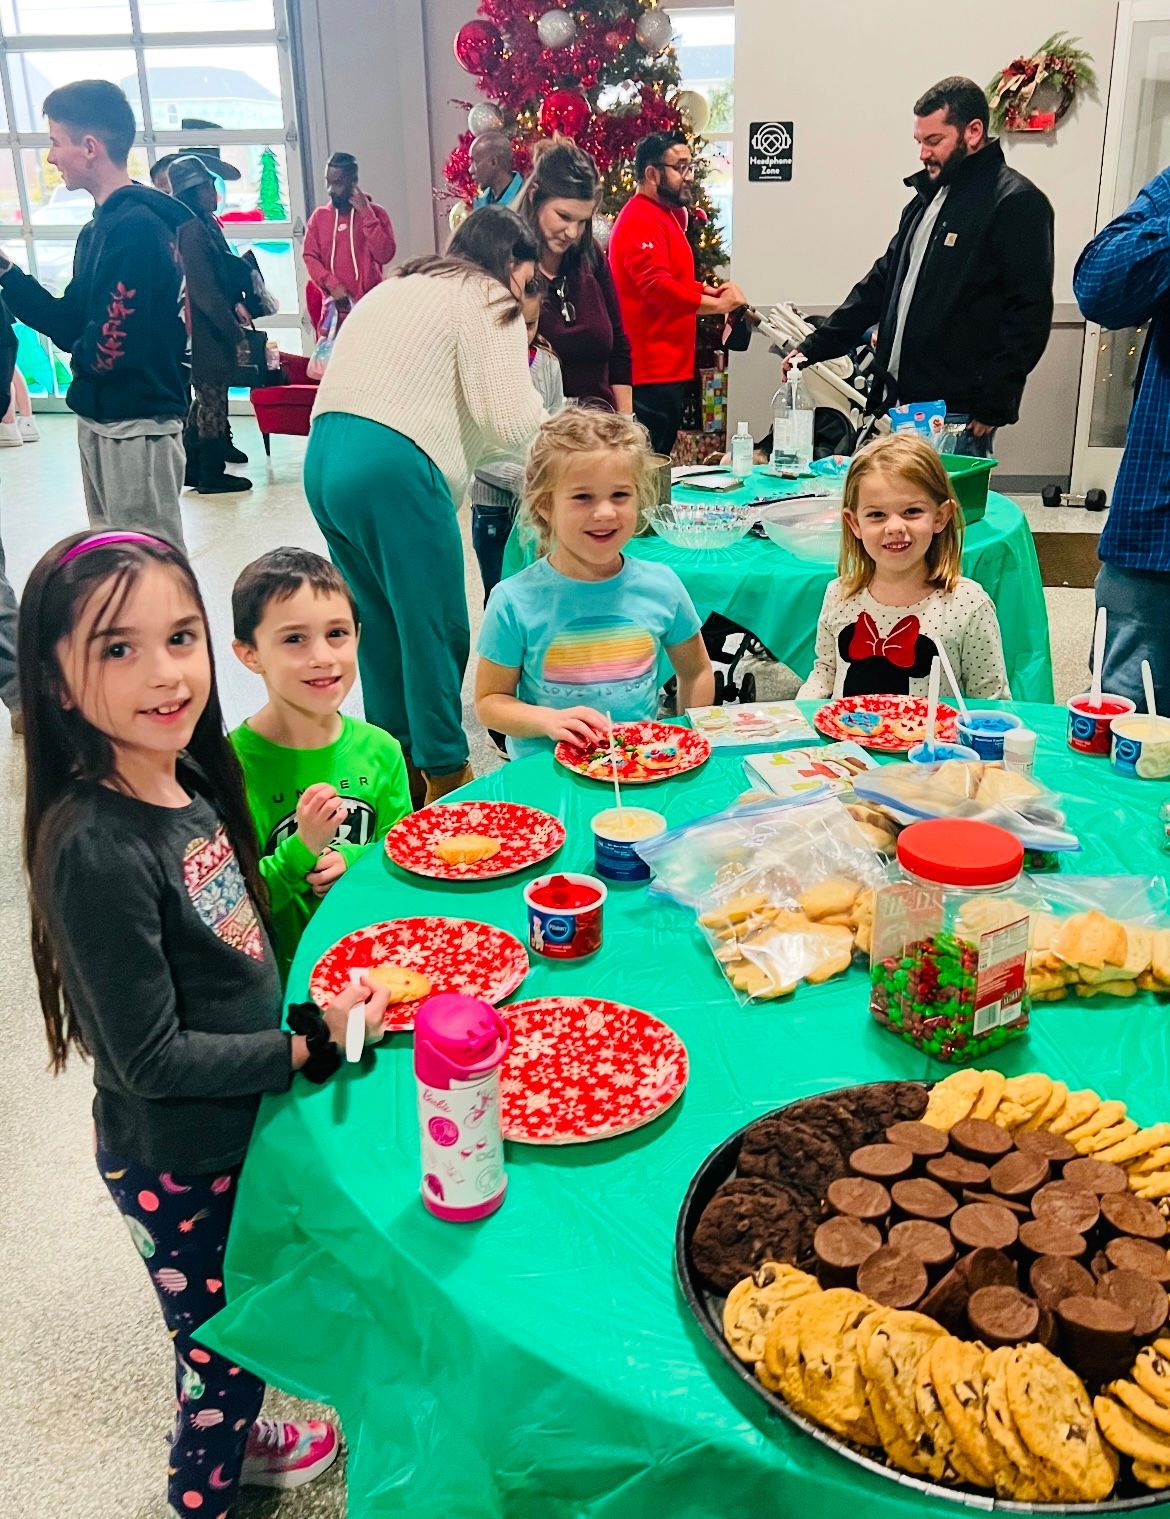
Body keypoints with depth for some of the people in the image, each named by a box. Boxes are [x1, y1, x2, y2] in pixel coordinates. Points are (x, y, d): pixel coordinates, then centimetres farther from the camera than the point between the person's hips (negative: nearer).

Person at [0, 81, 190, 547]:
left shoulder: (137, 226, -19)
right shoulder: (99, 227, 13)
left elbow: (111, 347, -25)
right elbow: (68, 323, 12)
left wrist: (80, 354, -3)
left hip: (136, 426, -10)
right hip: (100, 419, 10)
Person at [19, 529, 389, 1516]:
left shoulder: (188, 784, -5)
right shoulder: (96, 848, -31)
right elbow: (151, 1059, -26)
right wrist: (311, 1047, -23)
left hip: (238, 1128, 7)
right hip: (175, 1166, -7)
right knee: (222, 1352, 18)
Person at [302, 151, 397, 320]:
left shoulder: (375, 213, 5)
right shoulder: (319, 216, 11)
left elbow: (385, 254, -7)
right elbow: (309, 256, 5)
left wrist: (366, 214, -10)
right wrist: (332, 284, -10)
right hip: (334, 307, 2)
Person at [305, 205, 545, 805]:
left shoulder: (399, 285, 29)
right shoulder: (487, 300, 3)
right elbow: (508, 421, -5)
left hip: (325, 458, 9)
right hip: (393, 469, -9)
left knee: (382, 622, 16)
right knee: (436, 629, 1)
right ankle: (444, 772, 9)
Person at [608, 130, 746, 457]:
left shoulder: (667, 215, 21)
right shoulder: (640, 220, -12)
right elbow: (657, 287, -25)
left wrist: (710, 290, 13)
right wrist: (718, 304, -19)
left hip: (669, 368, 11)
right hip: (651, 372, -11)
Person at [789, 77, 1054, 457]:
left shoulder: (1015, 202, -7)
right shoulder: (929, 197, 20)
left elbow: (1030, 314, -14)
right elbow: (881, 282, 24)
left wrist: (992, 409, -18)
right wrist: (814, 348, 16)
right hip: (904, 405, 8)